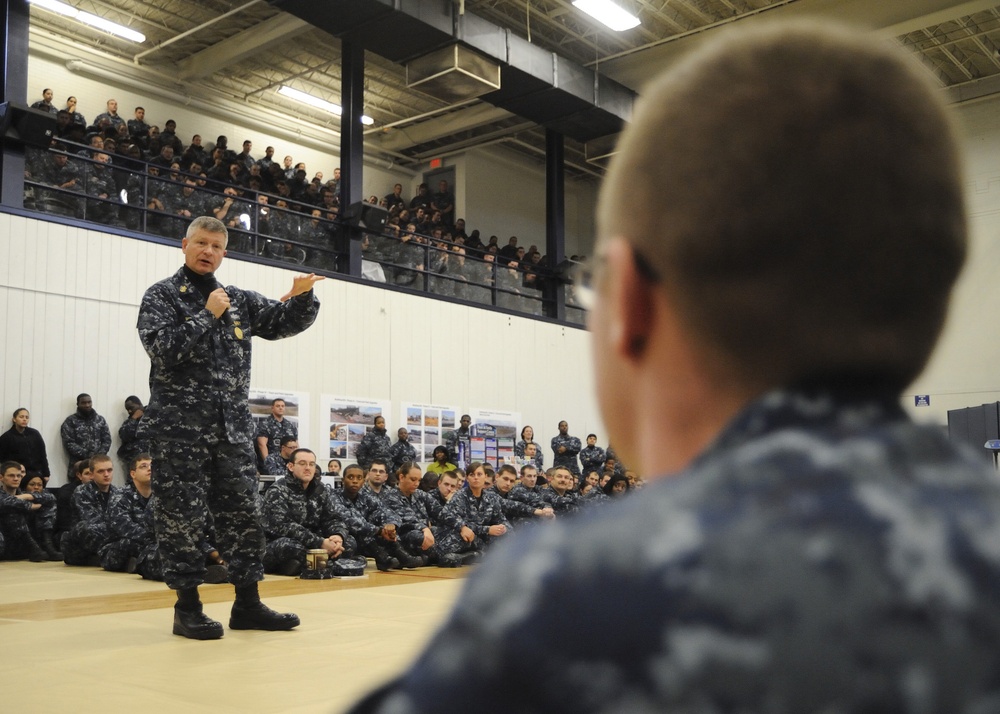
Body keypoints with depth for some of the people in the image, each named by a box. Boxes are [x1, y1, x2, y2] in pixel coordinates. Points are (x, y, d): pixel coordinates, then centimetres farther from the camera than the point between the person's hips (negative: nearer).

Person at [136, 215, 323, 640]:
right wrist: (208, 315, -13)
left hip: (233, 427, 5)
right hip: (179, 427, -5)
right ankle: (188, 608, 10)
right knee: (182, 518, -1)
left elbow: (286, 322, 12)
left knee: (241, 513, 7)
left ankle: (247, 604, 15)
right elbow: (164, 350, -13)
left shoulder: (240, 301, 14)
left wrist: (302, 296, -8)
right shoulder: (161, 297, 1)